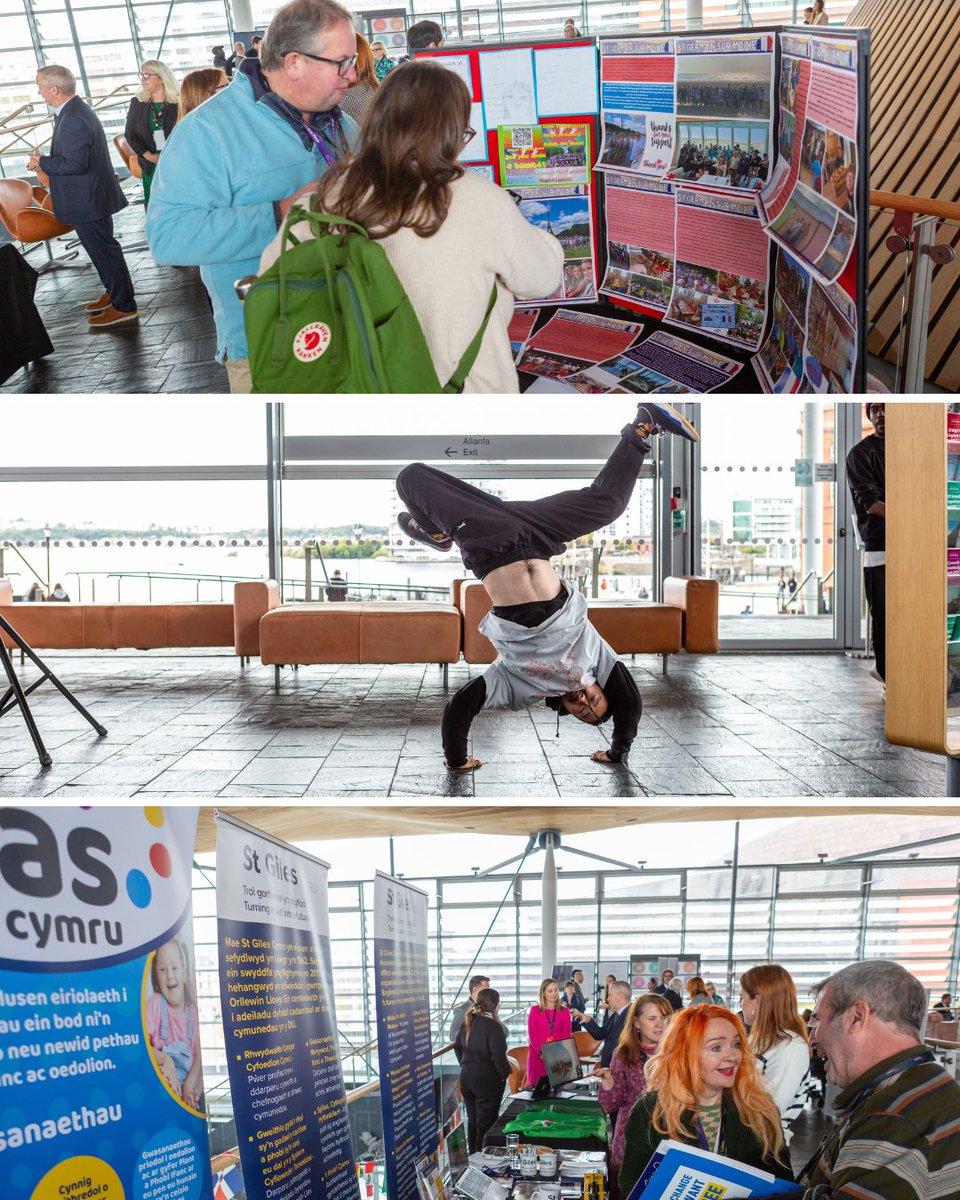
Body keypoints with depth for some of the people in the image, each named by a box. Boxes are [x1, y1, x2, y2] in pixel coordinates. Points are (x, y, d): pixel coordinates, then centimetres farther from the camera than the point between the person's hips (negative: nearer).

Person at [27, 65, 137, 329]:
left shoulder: (73, 120, -24)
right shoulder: (76, 110, 9)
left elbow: (74, 164, -27)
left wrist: (41, 162, -14)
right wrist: (44, 161, 4)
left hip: (87, 200, -10)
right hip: (90, 196, 10)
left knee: (103, 250, -1)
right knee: (102, 248, 21)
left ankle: (123, 306, 7)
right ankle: (114, 293, 35)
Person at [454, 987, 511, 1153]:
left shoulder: (467, 1023, 2)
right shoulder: (493, 1026, -21)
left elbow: (457, 1046, 13)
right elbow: (498, 1056, -24)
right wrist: (505, 1073, -8)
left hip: (466, 1077, 7)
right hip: (487, 1080, -7)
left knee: (472, 1119, 20)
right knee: (486, 1121, 5)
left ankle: (472, 1155, 31)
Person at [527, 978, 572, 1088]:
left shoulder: (565, 1011, 8)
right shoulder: (534, 1010, 3)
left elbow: (566, 1035, 3)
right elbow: (532, 1034, -2)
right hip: (538, 1055, -1)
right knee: (537, 1085, -2)